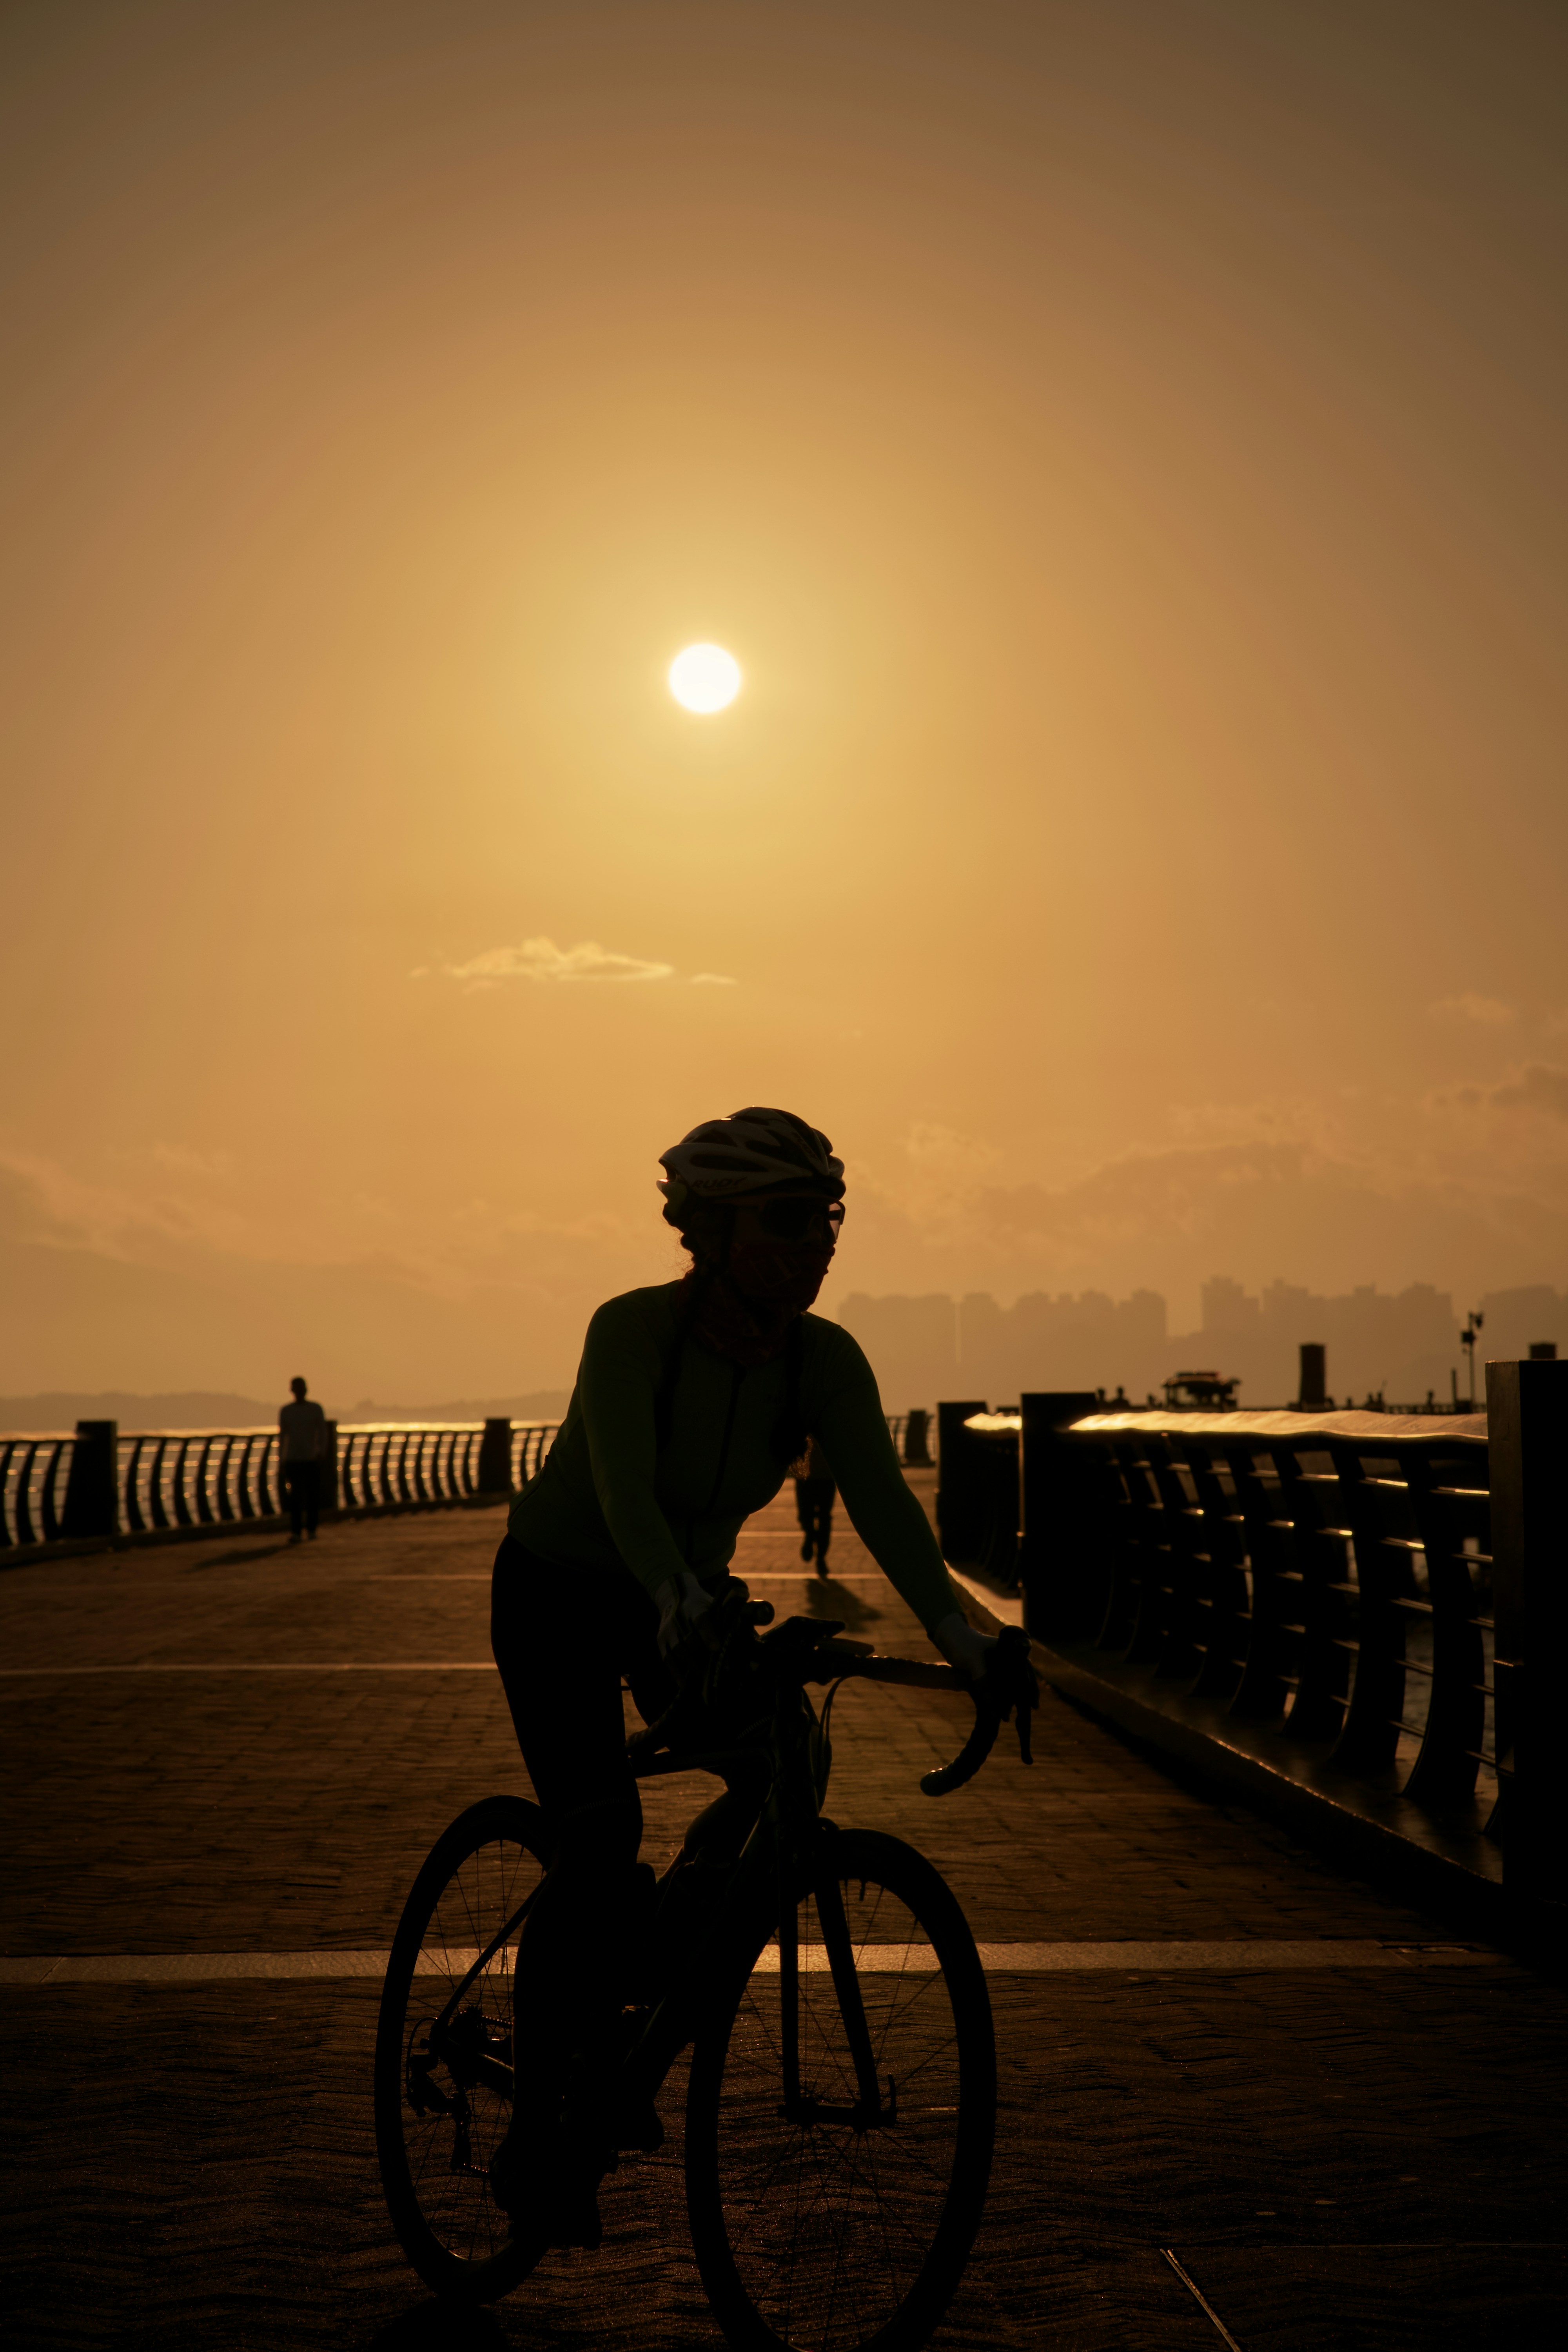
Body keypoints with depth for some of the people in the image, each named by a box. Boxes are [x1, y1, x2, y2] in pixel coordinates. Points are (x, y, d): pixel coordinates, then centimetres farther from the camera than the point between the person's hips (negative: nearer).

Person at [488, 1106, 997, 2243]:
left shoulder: (826, 1359, -16)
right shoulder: (634, 1329, -29)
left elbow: (881, 1496, -27)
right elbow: (624, 1490, -42)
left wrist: (955, 1627, -41)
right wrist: (679, 1599, -60)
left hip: (691, 1595, 5)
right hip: (560, 1592, -5)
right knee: (600, 1840, -18)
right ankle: (537, 2141, -1)